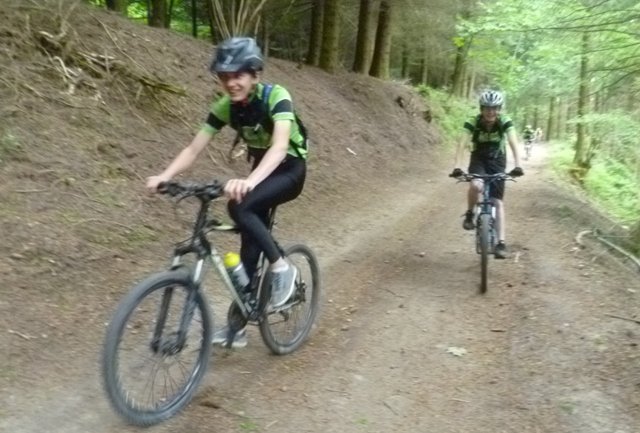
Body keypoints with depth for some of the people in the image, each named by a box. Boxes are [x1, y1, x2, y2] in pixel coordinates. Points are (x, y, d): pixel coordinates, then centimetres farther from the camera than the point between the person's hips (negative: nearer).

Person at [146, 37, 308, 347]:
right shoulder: (225, 107, -11)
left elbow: (280, 146, -42)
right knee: (249, 244, 2)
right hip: (261, 169, 6)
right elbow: (194, 149, -15)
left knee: (239, 206, -31)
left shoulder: (276, 96, -27)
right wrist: (163, 177, -33)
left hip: (290, 170, -6)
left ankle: (281, 267, -12)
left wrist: (249, 181, -59)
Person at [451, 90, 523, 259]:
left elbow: (513, 143, -30)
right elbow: (463, 144, -30)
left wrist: (517, 166, -45)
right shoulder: (473, 122, -21)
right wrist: (456, 167, -45)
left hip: (497, 161, 1)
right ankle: (469, 214, -6)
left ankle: (501, 243, -4)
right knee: (476, 186, -34)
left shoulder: (505, 122, -20)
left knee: (498, 202, -6)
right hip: (479, 159, -1)